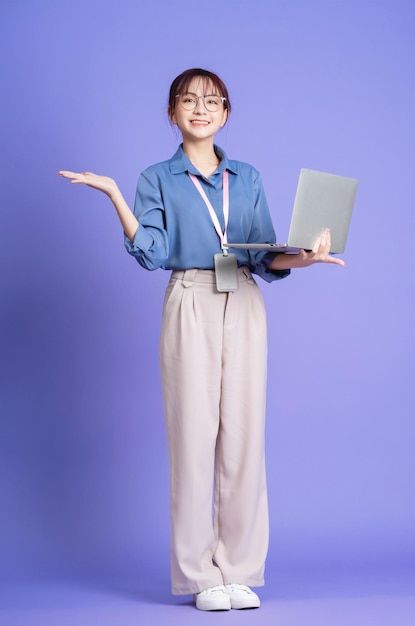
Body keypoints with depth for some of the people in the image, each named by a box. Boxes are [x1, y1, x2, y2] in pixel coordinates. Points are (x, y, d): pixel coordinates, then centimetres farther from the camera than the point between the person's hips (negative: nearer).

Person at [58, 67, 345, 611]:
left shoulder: (247, 178, 16)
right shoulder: (158, 179, 9)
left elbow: (266, 258, 10)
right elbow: (151, 254, -6)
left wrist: (300, 258, -10)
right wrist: (113, 195, -13)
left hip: (245, 309, 2)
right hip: (191, 309, -2)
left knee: (244, 434, 1)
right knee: (194, 434, -4)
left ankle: (241, 571, 11)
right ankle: (200, 575, 7)